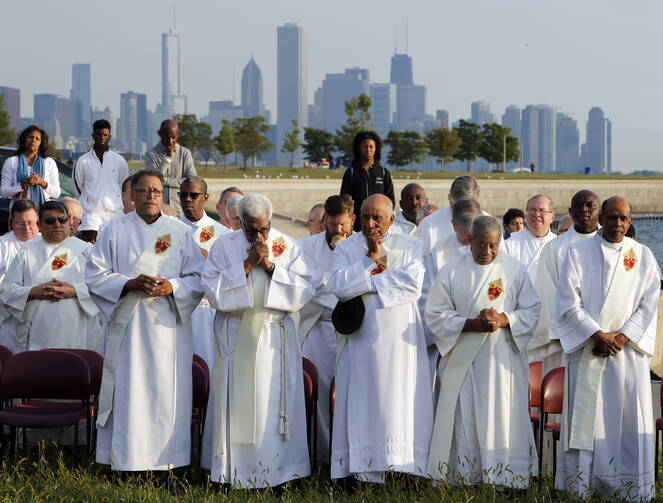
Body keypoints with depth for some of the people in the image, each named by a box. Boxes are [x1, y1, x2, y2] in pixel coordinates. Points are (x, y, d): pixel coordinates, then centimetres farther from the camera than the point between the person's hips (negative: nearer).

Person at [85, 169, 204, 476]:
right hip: (128, 326, 0)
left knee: (167, 391, -3)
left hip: (167, 326, 0)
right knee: (129, 390, -4)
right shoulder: (114, 231, 8)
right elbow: (95, 275, 2)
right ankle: (127, 462, 0)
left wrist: (172, 287, -14)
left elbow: (199, 278, 5)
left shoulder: (181, 232, 8)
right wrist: (130, 284, -13)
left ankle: (171, 462, 1)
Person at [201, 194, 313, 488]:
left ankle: (274, 468, 6)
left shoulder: (287, 247, 3)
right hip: (235, 338, 0)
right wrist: (247, 264, -15)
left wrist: (270, 266, -13)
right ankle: (234, 467, 9)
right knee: (236, 402, 0)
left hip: (274, 339, 0)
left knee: (273, 404, -1)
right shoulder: (224, 246, 1)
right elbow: (213, 290, -9)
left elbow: (303, 292, -5)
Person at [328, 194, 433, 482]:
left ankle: (403, 464, -1)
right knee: (364, 402, -3)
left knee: (398, 401, -3)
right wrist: (371, 259, -9)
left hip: (399, 337, -1)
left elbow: (413, 285, -10)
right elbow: (339, 287, -7)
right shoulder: (346, 248, 10)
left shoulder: (410, 247, 7)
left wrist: (368, 280, -8)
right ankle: (365, 471, -3)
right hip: (361, 337, 1)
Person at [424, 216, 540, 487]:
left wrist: (503, 320, -14)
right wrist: (471, 324, -13)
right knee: (464, 422, -2)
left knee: (502, 420, -2)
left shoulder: (514, 269, 5)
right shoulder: (452, 271, 4)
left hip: (502, 360, 0)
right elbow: (435, 315, 1)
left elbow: (532, 311, 4)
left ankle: (502, 480, 3)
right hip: (463, 360, 0)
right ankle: (464, 480, 3)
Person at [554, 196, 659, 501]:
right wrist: (597, 335, -12)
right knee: (585, 417, -3)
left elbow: (648, 304, 4)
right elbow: (568, 302, -3)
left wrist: (622, 336, -9)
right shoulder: (579, 253, 4)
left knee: (629, 419, -1)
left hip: (629, 350, 1)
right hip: (587, 350, -1)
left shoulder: (643, 256, 9)